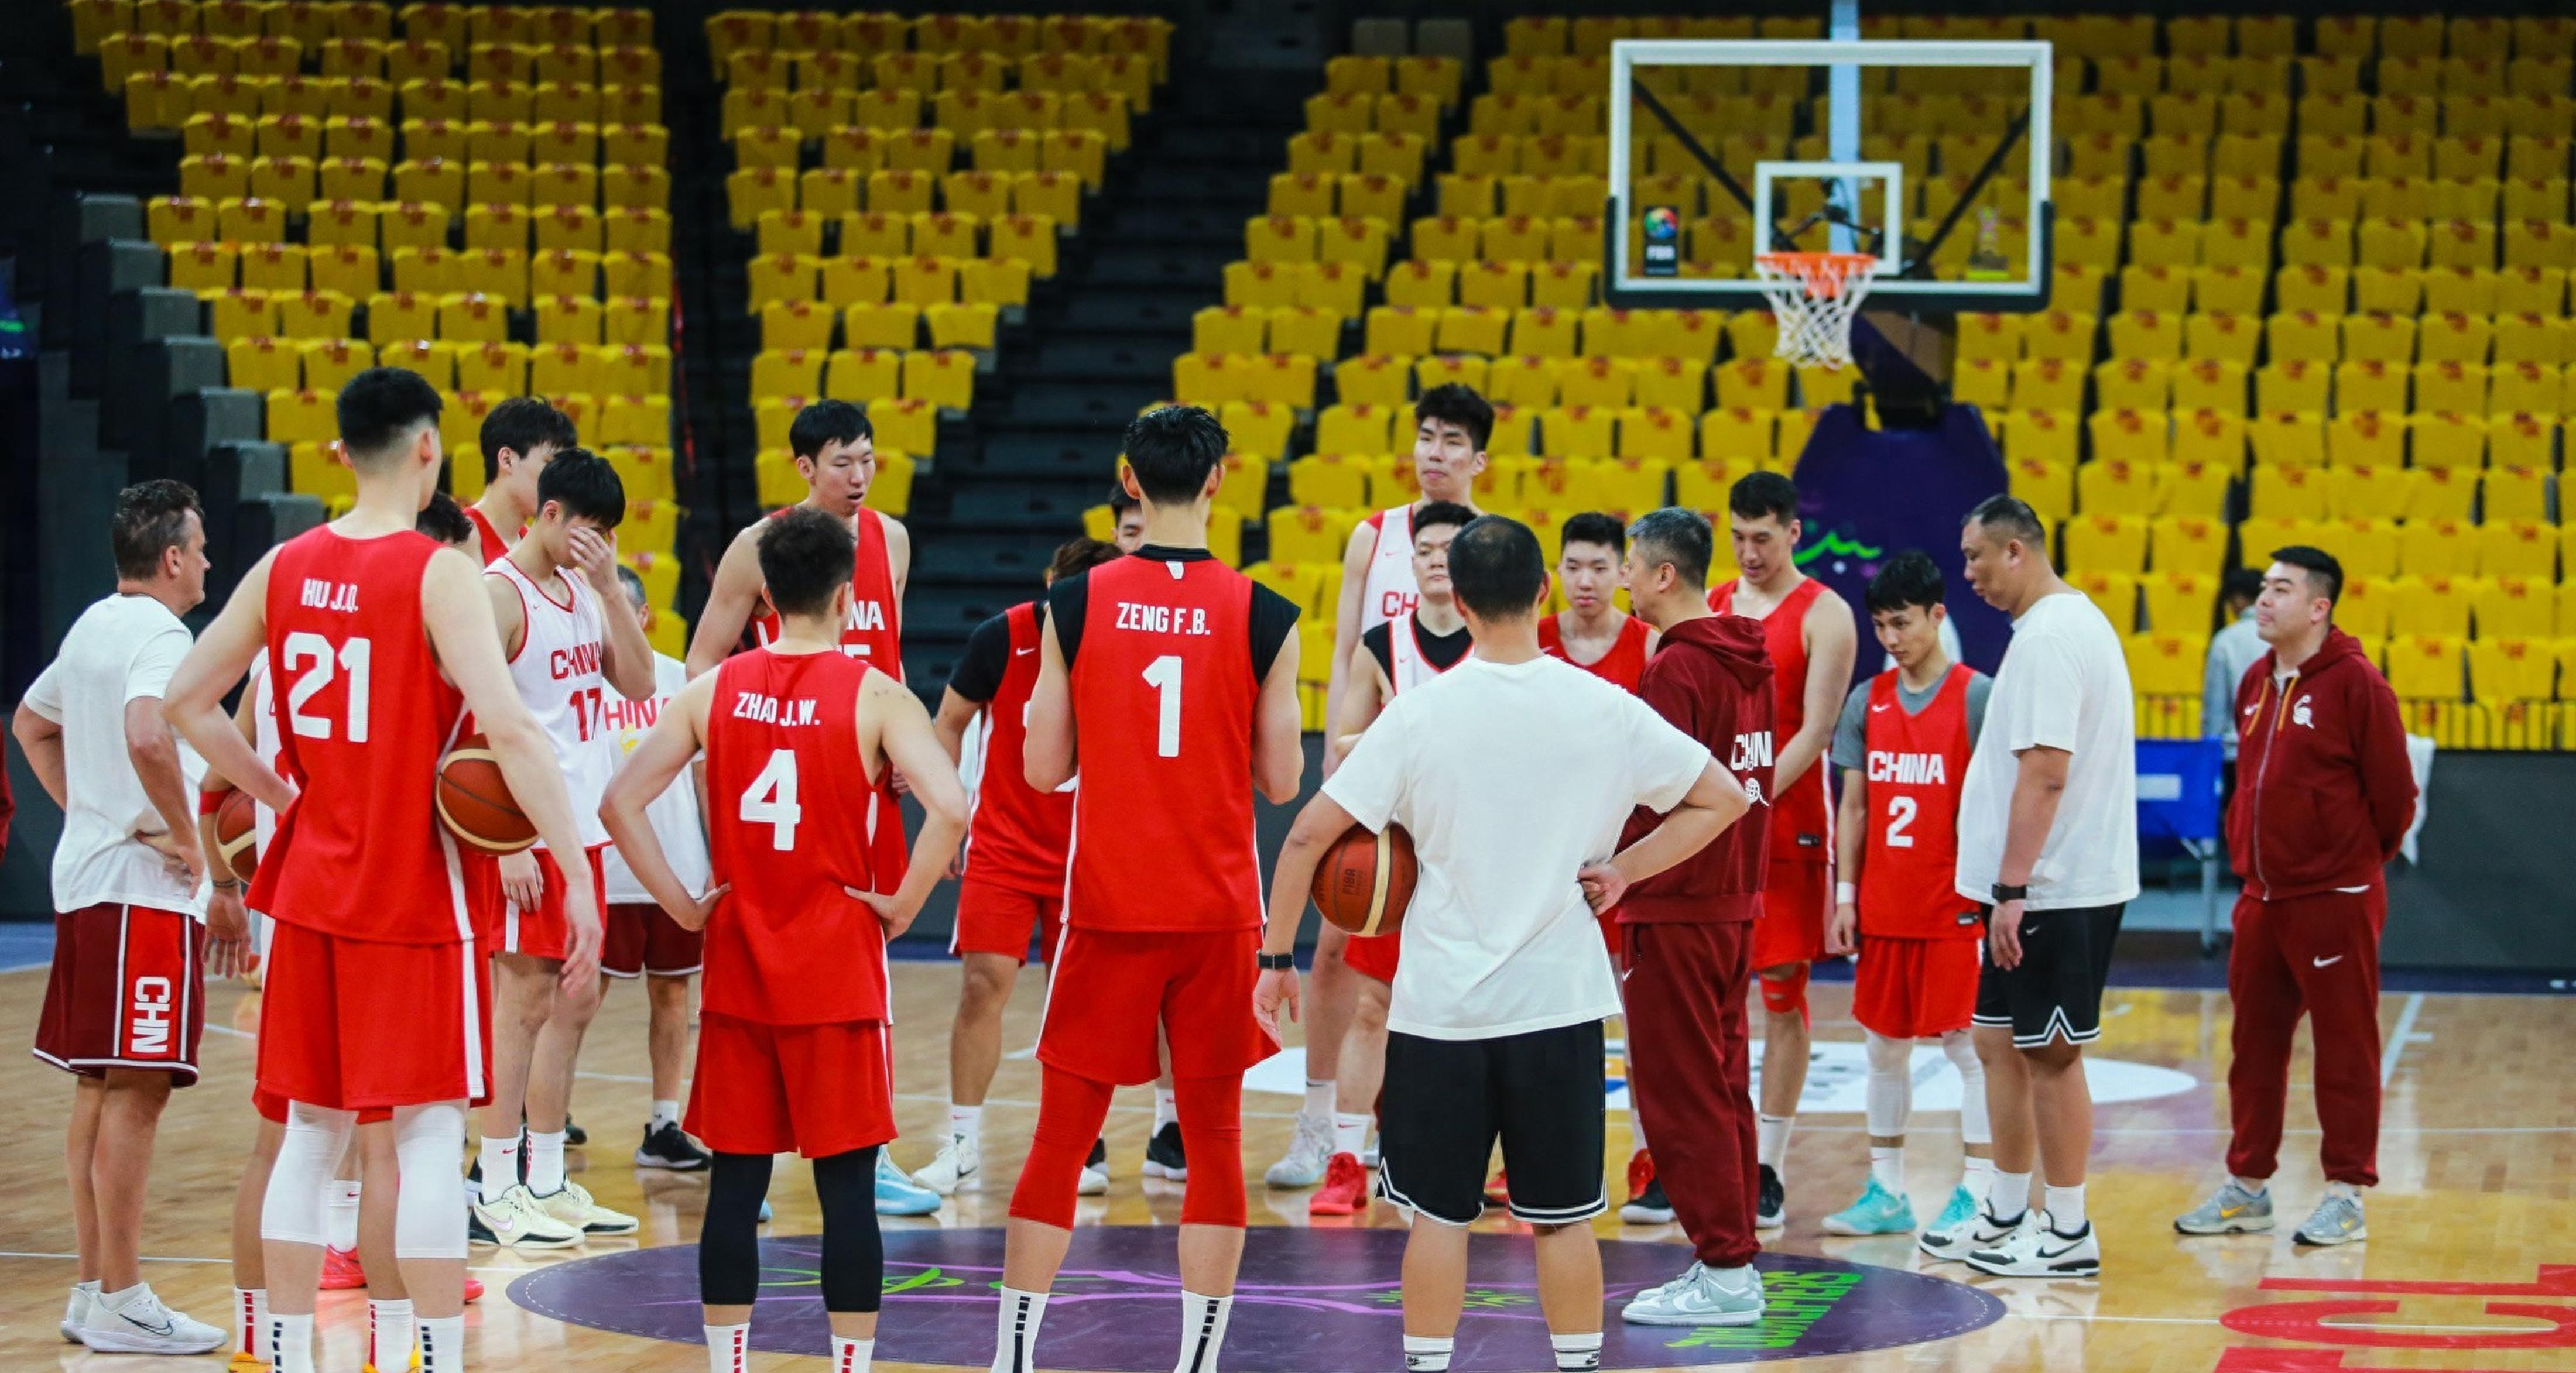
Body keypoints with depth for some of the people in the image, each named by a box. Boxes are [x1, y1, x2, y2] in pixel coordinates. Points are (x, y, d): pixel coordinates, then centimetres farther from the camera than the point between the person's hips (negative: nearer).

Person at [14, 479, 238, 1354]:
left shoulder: (92, 627, 16)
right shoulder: (159, 636, -14)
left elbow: (31, 725, 32)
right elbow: (147, 734, -32)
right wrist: (186, 837, -20)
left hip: (85, 877, 10)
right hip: (144, 890, -10)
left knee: (98, 1086, 12)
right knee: (134, 1089, -8)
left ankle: (95, 1291, 16)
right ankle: (120, 1303, -7)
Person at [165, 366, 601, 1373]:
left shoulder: (285, 567, 4)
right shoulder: (438, 574, -13)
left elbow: (186, 701, 9)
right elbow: (509, 730, -23)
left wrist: (278, 796, 14)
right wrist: (577, 876, -22)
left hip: (310, 884, 6)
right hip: (413, 893, -5)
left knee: (310, 1130, 11)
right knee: (430, 1130, -2)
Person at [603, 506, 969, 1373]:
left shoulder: (715, 689, 2)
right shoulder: (873, 696, -8)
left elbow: (621, 802, -1)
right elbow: (950, 810, -21)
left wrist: (682, 906, 3)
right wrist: (902, 905, -9)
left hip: (737, 972, 3)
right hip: (838, 975, -3)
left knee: (735, 1181, 9)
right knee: (847, 1185, 1)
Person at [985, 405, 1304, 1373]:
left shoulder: (1075, 604, -3)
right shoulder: (1264, 618, -4)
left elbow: (1044, 769, 0)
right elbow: (1281, 782, 0)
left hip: (1106, 906, 0)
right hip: (1218, 912, 0)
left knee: (1062, 1137, 7)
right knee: (1215, 1140, 8)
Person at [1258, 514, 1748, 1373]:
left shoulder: (1422, 713, -8)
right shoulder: (1605, 711, -3)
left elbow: (1308, 834, -8)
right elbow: (1723, 799, 5)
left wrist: (1277, 958, 1)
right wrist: (1624, 869, 5)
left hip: (1441, 1006, -1)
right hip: (1561, 1002, 1)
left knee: (1439, 1212, 7)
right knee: (1563, 1215, 8)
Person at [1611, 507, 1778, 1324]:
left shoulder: (1674, 669, -16)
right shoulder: (1747, 660, 11)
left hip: (1676, 910, -9)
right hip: (1736, 900, 9)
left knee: (1682, 1093, -3)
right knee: (1722, 1086, 14)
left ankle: (1724, 1272, -3)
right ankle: (1733, 1263, 17)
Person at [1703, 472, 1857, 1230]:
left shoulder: (1824, 615, -3)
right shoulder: (1708, 608, 12)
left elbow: (1816, 729, -11)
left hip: (1786, 824, -4)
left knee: (1782, 992, 0)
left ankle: (1768, 1169, 4)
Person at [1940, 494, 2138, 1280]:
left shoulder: (2049, 638, -17)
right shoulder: (2070, 621, 16)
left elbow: (2044, 774, -24)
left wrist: (2012, 888, -23)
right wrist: (2007, 889, 20)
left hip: (2054, 890, -10)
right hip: (2042, 886, 10)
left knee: (2050, 1055, -3)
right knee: (2000, 1045, 15)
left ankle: (2068, 1236, 4)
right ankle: (2006, 1218, 24)